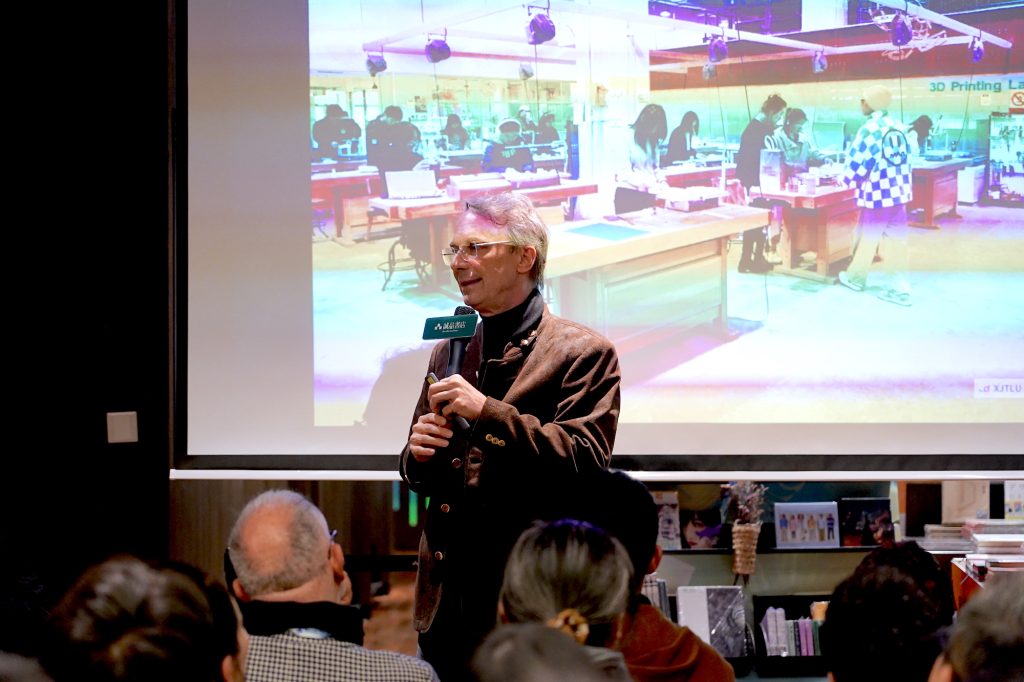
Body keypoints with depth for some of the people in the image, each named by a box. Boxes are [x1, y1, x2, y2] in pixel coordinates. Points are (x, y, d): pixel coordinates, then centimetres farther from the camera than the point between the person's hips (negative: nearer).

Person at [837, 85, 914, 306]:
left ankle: (856, 277, 29)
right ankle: (899, 288, 4)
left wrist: (848, 179, 10)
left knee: (868, 238, 12)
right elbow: (906, 160, 12)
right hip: (899, 192, 5)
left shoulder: (868, 130, -15)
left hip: (877, 194, -5)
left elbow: (856, 162, -10)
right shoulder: (898, 127, 4)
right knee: (896, 241, 6)